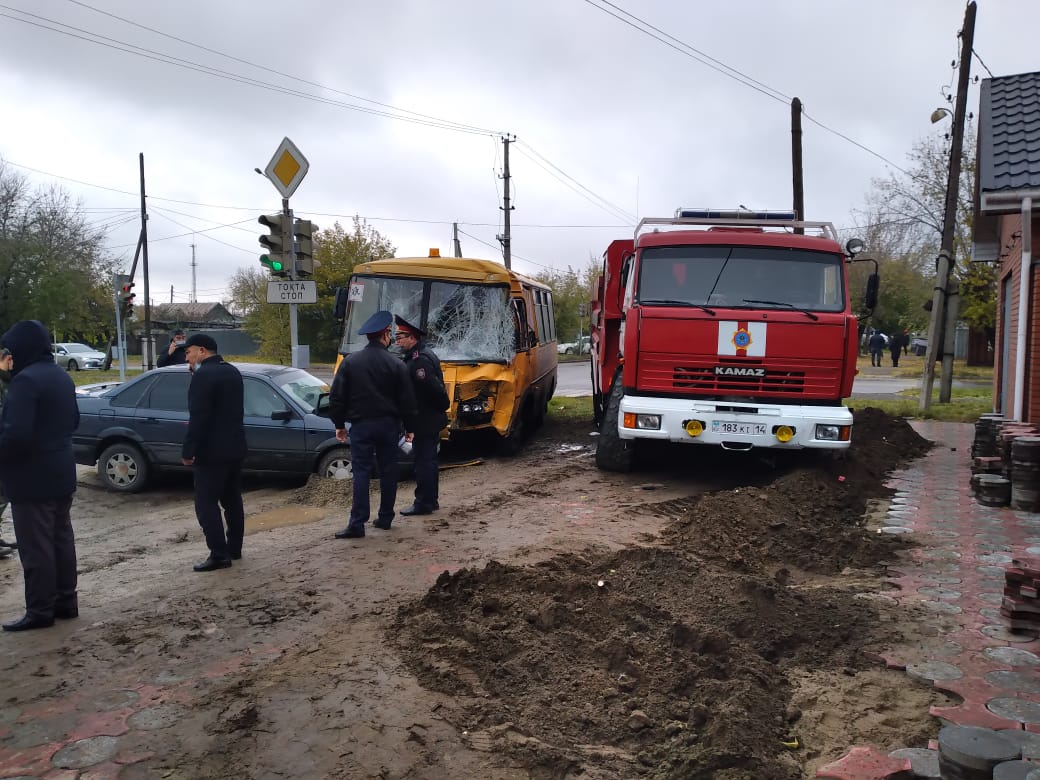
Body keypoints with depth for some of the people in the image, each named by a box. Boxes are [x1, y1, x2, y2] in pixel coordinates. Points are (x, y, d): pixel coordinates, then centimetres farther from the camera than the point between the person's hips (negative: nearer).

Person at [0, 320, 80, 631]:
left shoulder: (26, 379, -20)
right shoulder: (62, 377, 10)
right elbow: (72, 420, 21)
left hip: (32, 477, -9)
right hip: (61, 472, 9)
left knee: (35, 547, -1)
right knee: (61, 539, 14)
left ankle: (40, 611, 7)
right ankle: (65, 602, 22)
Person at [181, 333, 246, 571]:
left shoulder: (204, 375, -16)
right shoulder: (232, 372, 12)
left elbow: (198, 417, -21)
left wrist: (188, 451, -17)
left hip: (212, 451, -9)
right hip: (235, 447, 9)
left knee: (206, 504, -3)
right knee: (232, 500, 16)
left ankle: (219, 554, -4)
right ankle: (234, 548, 24)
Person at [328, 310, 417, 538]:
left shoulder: (350, 361, -3)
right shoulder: (396, 365, -4)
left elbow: (337, 396, -1)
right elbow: (407, 400, -2)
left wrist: (339, 424, 10)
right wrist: (409, 427, 9)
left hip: (361, 425, 0)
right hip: (389, 425, 1)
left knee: (361, 472, -1)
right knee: (388, 471, 12)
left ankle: (357, 524, -6)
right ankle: (385, 518, 19)